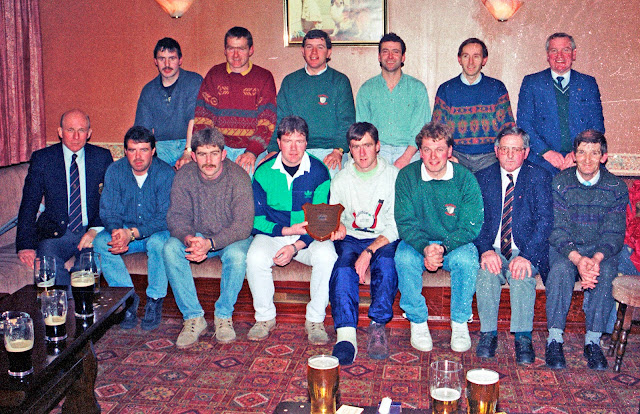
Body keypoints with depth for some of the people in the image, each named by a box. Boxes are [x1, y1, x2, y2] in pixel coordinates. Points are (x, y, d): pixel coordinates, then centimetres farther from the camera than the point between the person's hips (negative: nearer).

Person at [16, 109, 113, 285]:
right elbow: (29, 204, 2)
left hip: (91, 231, 0)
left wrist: (96, 230, -13)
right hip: (55, 234, 0)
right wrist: (26, 245, -11)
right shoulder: (42, 159, 4)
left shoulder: (102, 157, 5)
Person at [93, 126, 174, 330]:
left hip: (157, 231, -3)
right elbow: (108, 211, -4)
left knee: (158, 242, -36)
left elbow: (166, 217, -20)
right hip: (124, 230, 3)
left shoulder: (166, 173, -16)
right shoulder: (114, 171, -5)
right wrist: (117, 232, -28)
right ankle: (128, 297, -12)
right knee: (99, 243, -25)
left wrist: (132, 233, -33)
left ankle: (155, 299, -15)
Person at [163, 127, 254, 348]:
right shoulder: (184, 176, -8)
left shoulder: (238, 177, -18)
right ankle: (193, 317, -16)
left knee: (236, 254, -35)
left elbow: (244, 225, -23)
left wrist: (210, 243, -38)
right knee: (170, 248, -26)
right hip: (195, 236, 3)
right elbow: (177, 216, -10)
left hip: (231, 238, -3)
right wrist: (188, 239, -34)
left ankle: (224, 316, -12)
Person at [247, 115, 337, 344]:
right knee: (255, 257, -30)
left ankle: (315, 320, -11)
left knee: (326, 256, -31)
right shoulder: (264, 172, -3)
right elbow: (256, 218, -2)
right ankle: (265, 317, -6)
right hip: (272, 234, 1)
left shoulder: (319, 171, -6)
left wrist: (296, 246, -22)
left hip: (310, 238, 0)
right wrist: (287, 230, -18)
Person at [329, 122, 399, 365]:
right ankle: (346, 336, -38)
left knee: (385, 263, -35)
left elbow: (396, 225, -7)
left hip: (384, 240, -1)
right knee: (343, 265, -32)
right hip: (351, 238, 2)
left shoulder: (394, 176, -1)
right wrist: (337, 227, -13)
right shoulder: (341, 179, 8)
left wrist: (370, 251, -22)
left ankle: (378, 326, -23)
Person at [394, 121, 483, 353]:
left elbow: (470, 227, -10)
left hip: (455, 244, 0)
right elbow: (405, 222, -9)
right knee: (404, 258, -31)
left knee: (467, 260, -33)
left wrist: (443, 248, -28)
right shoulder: (407, 176, -7)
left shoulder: (465, 179, -9)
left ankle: (460, 323, -12)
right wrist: (425, 248, -28)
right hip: (418, 242, 1)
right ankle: (417, 322, -12)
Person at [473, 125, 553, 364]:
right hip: (492, 250, 1)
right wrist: (486, 250, -18)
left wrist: (527, 255, -21)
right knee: (486, 273, -29)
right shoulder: (483, 178, 9)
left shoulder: (539, 177, 4)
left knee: (521, 275, -32)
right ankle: (488, 333, -15)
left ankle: (523, 338, -21)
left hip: (525, 250, -1)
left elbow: (544, 220, -6)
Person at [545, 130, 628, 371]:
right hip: (565, 248, -1)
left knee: (606, 272, -32)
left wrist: (597, 258, -29)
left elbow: (614, 234, -7)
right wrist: (577, 259, -30)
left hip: (600, 249, 1)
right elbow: (558, 231, -12)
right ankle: (554, 339, -24)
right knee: (562, 269, -33)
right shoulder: (560, 183, -6)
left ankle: (593, 340, -20)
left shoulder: (616, 188, -3)